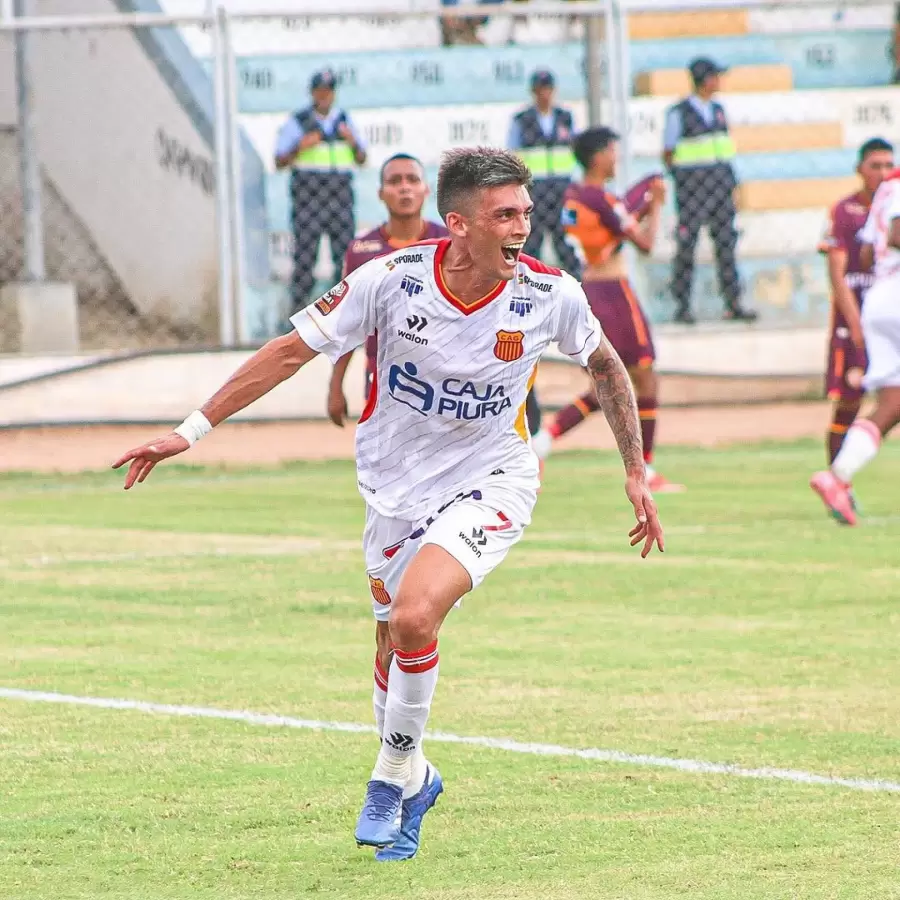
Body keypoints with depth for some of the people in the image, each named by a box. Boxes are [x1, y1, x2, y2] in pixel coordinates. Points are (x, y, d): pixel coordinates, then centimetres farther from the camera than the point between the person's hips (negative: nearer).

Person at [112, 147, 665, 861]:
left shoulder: (551, 294, -16)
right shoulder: (391, 280, -19)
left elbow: (606, 365, 6)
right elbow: (292, 351, -9)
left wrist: (636, 473, 7)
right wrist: (191, 432, -9)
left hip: (489, 482, -2)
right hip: (394, 487, 2)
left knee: (415, 617, -25)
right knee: (394, 647, 11)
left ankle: (393, 776, -3)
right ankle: (415, 782, 40)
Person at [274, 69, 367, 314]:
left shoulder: (344, 120, 13)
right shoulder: (297, 122, 3)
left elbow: (361, 159, 16)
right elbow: (279, 162, 2)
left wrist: (353, 142, -4)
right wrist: (300, 147, -15)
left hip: (340, 193, 3)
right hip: (308, 196, -3)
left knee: (347, 255, -1)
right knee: (305, 252, -7)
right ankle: (298, 308, -5)